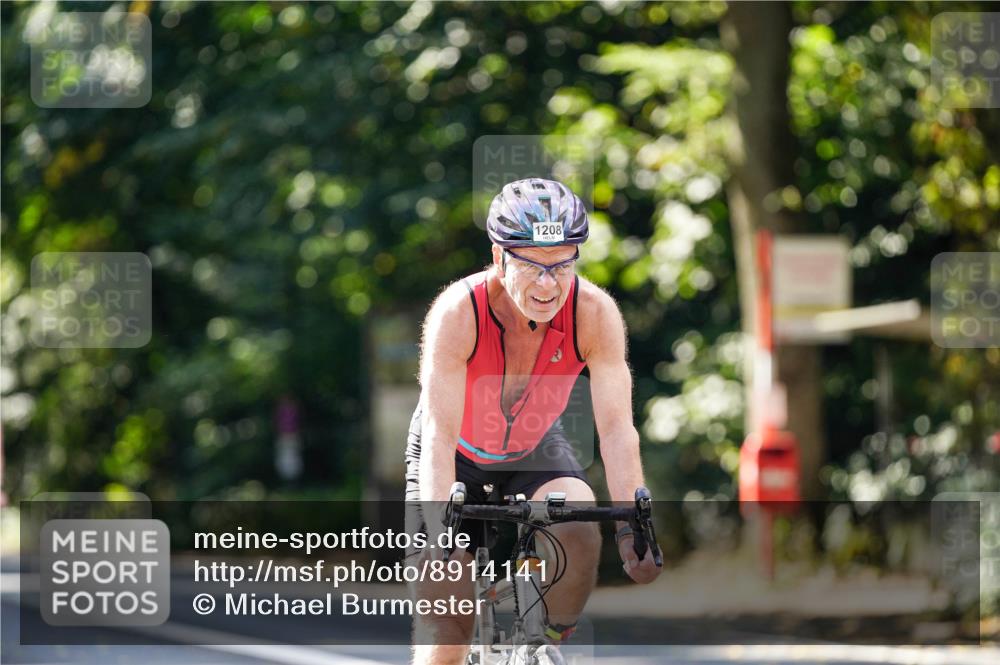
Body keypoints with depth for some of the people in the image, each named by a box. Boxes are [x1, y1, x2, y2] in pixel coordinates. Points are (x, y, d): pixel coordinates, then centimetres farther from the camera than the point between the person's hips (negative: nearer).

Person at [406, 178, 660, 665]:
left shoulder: (595, 313, -27)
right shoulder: (458, 312, -33)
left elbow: (616, 428, -30)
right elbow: (439, 433, -36)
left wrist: (632, 527, -42)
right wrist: (439, 534, -48)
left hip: (535, 451, 2)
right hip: (459, 457, -2)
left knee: (580, 533, -29)